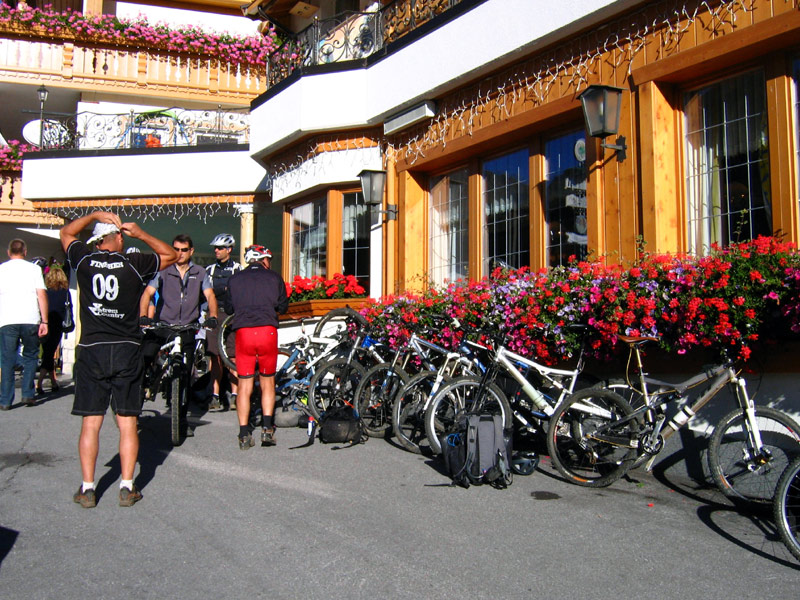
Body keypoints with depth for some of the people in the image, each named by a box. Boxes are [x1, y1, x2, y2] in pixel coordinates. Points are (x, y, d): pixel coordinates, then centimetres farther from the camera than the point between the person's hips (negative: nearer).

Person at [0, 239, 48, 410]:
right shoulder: (34, 269, 7)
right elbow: (42, 295, -1)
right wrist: (44, 321, 1)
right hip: (30, 320, -1)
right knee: (30, 357, 14)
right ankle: (28, 394, 8)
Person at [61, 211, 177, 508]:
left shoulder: (83, 260, 0)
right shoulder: (134, 263, -4)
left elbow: (66, 232, 20)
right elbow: (170, 254, 11)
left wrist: (94, 215, 14)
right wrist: (140, 234, 6)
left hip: (92, 350, 1)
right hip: (127, 351, -1)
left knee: (90, 422, 6)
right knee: (127, 423, 5)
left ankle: (87, 489, 8)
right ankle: (127, 488, 7)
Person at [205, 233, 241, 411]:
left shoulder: (237, 269, 6)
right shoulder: (210, 270, 17)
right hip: (215, 315, 3)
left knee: (234, 357, -6)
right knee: (216, 357, 1)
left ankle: (234, 396, -2)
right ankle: (215, 396, 4)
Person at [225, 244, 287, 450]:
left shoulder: (235, 279, 12)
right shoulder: (274, 277, 11)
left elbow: (228, 307, 20)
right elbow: (283, 306, 15)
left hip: (243, 331, 0)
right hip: (268, 331, 0)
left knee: (244, 385, 5)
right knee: (267, 382, 14)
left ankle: (244, 434, 3)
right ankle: (267, 428, 5)